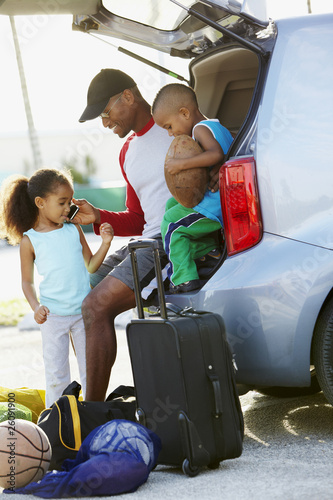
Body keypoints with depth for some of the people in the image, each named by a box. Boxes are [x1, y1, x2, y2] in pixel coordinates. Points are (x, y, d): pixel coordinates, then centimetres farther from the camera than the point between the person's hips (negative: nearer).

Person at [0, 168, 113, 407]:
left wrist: (105, 243, -5)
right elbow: (27, 281, 1)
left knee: (91, 369, 9)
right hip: (53, 316, -3)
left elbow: (91, 266, 9)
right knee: (57, 374, 2)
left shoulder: (74, 230, 3)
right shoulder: (30, 241, -4)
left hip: (84, 312, 3)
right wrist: (36, 306, -15)